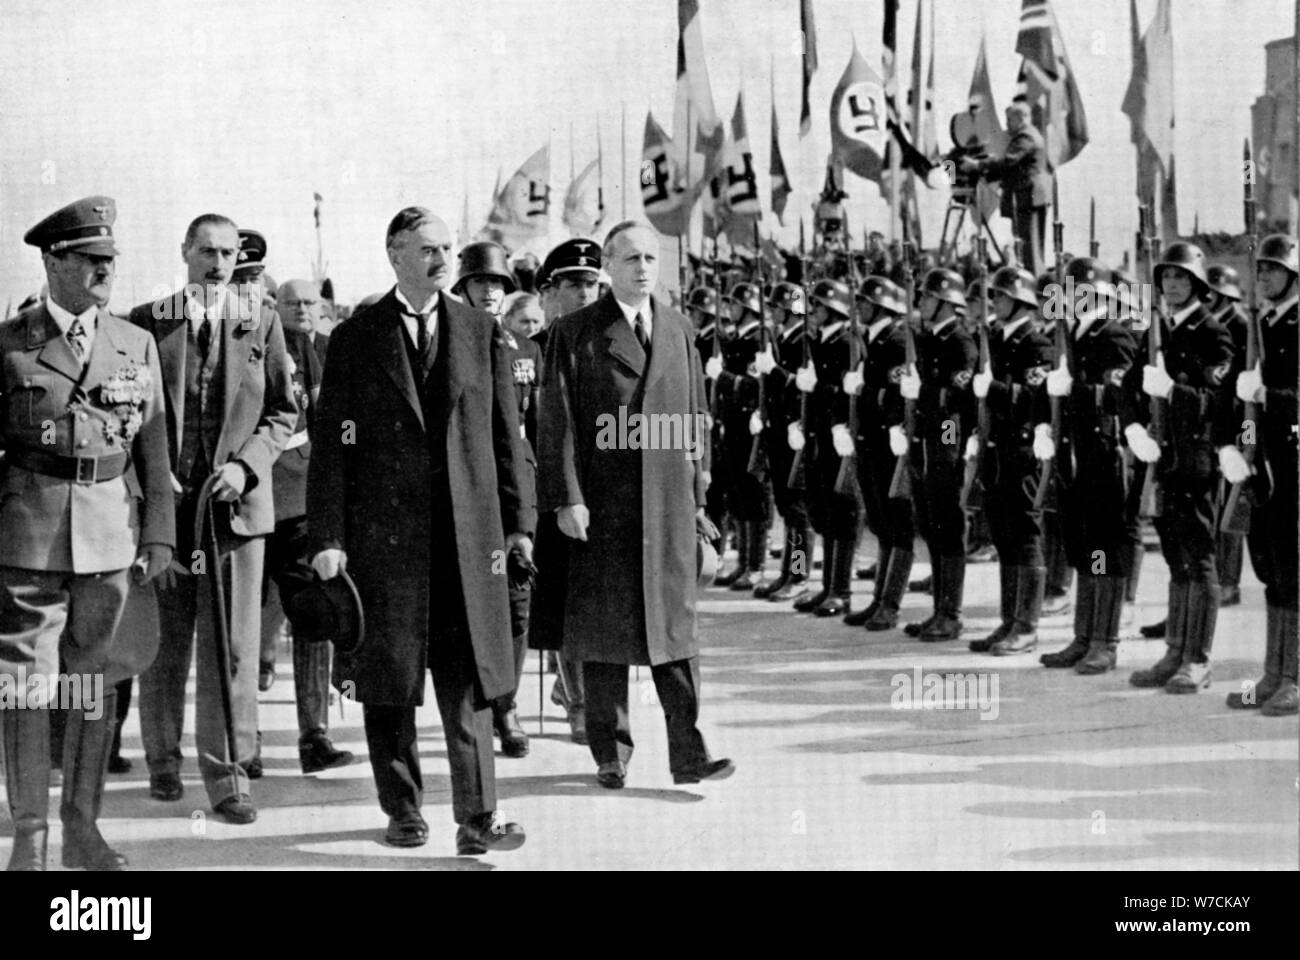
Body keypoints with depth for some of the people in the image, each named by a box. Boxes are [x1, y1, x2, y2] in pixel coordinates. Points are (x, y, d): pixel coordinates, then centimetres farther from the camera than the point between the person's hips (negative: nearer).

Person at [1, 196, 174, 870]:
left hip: (111, 534, 3)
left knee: (96, 680, 9)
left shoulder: (137, 345, 10)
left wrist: (158, 531, 3)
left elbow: (153, 447, 9)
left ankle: (83, 827, 19)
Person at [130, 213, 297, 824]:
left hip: (236, 501, 0)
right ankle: (162, 758, 26)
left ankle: (227, 774, 3)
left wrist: (246, 464, -7)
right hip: (164, 500, 0)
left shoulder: (261, 326, 7)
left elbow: (283, 411, 8)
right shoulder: (145, 323, 5)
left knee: (232, 646, -2)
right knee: (164, 643, 10)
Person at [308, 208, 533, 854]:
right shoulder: (355, 340, 3)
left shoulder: (481, 333, 9)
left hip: (467, 531, 1)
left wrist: (518, 519, 6)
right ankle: (403, 811, 20)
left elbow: (505, 434, 10)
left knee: (468, 678, -2)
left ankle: (476, 817, 0)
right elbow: (332, 445, 0)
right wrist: (327, 537, -6)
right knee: (389, 677, 7)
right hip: (383, 529, -1)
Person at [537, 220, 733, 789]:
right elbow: (557, 423, -4)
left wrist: (697, 493, 11)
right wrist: (566, 498, -10)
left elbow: (695, 417, 15)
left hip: (669, 504, 3)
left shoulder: (679, 330, 13)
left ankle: (688, 753, 5)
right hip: (601, 506, -3)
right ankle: (611, 755, 15)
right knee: (604, 631, 5)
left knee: (675, 624, 2)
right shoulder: (574, 335, 0)